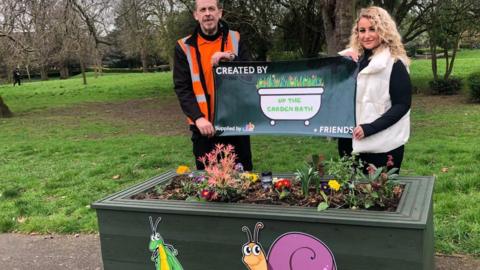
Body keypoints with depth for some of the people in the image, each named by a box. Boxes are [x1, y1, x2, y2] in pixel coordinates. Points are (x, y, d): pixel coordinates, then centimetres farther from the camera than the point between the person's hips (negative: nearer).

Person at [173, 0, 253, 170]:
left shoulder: (235, 39, 5)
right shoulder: (184, 47, 0)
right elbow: (182, 88, -4)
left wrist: (232, 58, -18)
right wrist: (198, 117, -18)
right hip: (205, 125, -1)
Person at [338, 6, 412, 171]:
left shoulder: (394, 64, -8)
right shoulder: (352, 59, 9)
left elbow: (402, 105, -11)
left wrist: (369, 128, -20)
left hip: (382, 145, -5)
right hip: (350, 142, 6)